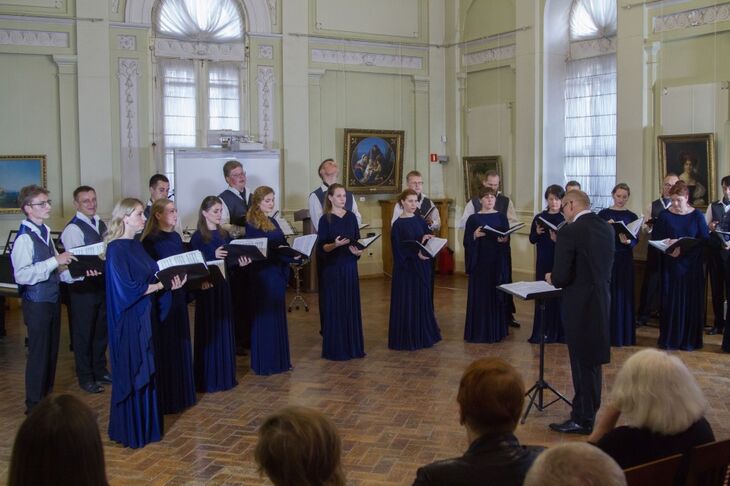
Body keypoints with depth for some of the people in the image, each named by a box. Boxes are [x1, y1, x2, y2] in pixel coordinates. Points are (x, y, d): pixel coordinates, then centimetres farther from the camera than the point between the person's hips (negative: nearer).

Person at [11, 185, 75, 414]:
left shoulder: (45, 232, 8)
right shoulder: (25, 238, -18)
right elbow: (22, 275, -28)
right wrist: (55, 261, -27)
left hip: (52, 299, 8)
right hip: (36, 303, -8)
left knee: (51, 350, 17)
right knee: (38, 353, 2)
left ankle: (46, 397, 32)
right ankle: (34, 404, 17)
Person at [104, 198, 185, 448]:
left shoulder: (137, 246, 11)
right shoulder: (116, 249, -15)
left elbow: (152, 275, 11)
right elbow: (126, 288, -21)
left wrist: (170, 282, -7)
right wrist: (159, 285, -14)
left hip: (145, 316, 8)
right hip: (129, 320, -8)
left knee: (146, 372, 14)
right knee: (132, 374, 1)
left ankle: (146, 425, 26)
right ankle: (131, 431, 14)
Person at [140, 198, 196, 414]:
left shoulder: (176, 237, 11)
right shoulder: (150, 241, -12)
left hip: (178, 297, 8)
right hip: (161, 298, -8)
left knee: (180, 344, 15)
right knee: (164, 347, -1)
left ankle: (181, 393, 27)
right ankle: (165, 398, 9)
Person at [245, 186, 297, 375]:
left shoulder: (273, 222, 15)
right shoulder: (252, 225, -10)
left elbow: (282, 245, 15)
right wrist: (288, 256, -26)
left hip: (277, 273, 8)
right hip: (262, 274, -8)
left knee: (278, 316, 12)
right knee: (264, 318, -2)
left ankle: (279, 360, 21)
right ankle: (263, 363, 6)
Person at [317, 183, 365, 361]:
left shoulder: (351, 217, 8)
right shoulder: (325, 219, -5)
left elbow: (358, 240, 12)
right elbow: (322, 246, -8)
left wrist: (358, 250, -9)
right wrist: (335, 245, -26)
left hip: (350, 266, 5)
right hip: (332, 268, -4)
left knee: (351, 305, 7)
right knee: (334, 307, -1)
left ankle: (352, 345, 17)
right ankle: (334, 348, 6)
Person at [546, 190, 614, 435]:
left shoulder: (569, 231, -19)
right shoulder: (607, 228, 5)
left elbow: (561, 276, -21)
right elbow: (605, 267, 12)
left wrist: (552, 278, 2)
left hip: (579, 304, -7)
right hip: (602, 300, 8)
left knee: (582, 362, 3)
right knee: (592, 360, 19)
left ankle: (582, 420, 14)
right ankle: (588, 412, 33)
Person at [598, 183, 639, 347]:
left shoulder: (632, 216, 5)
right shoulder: (603, 214, 3)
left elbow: (636, 240, -1)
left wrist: (627, 241, -22)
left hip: (624, 259, 1)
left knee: (623, 295, 2)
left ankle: (623, 335, 10)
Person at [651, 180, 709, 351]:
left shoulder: (697, 216, 0)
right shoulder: (664, 215, 2)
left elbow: (705, 240, -5)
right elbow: (655, 238, 0)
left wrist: (683, 249, -18)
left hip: (691, 266, 0)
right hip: (670, 265, 0)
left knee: (690, 301, 2)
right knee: (670, 301, 1)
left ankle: (689, 339, 12)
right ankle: (668, 339, 10)